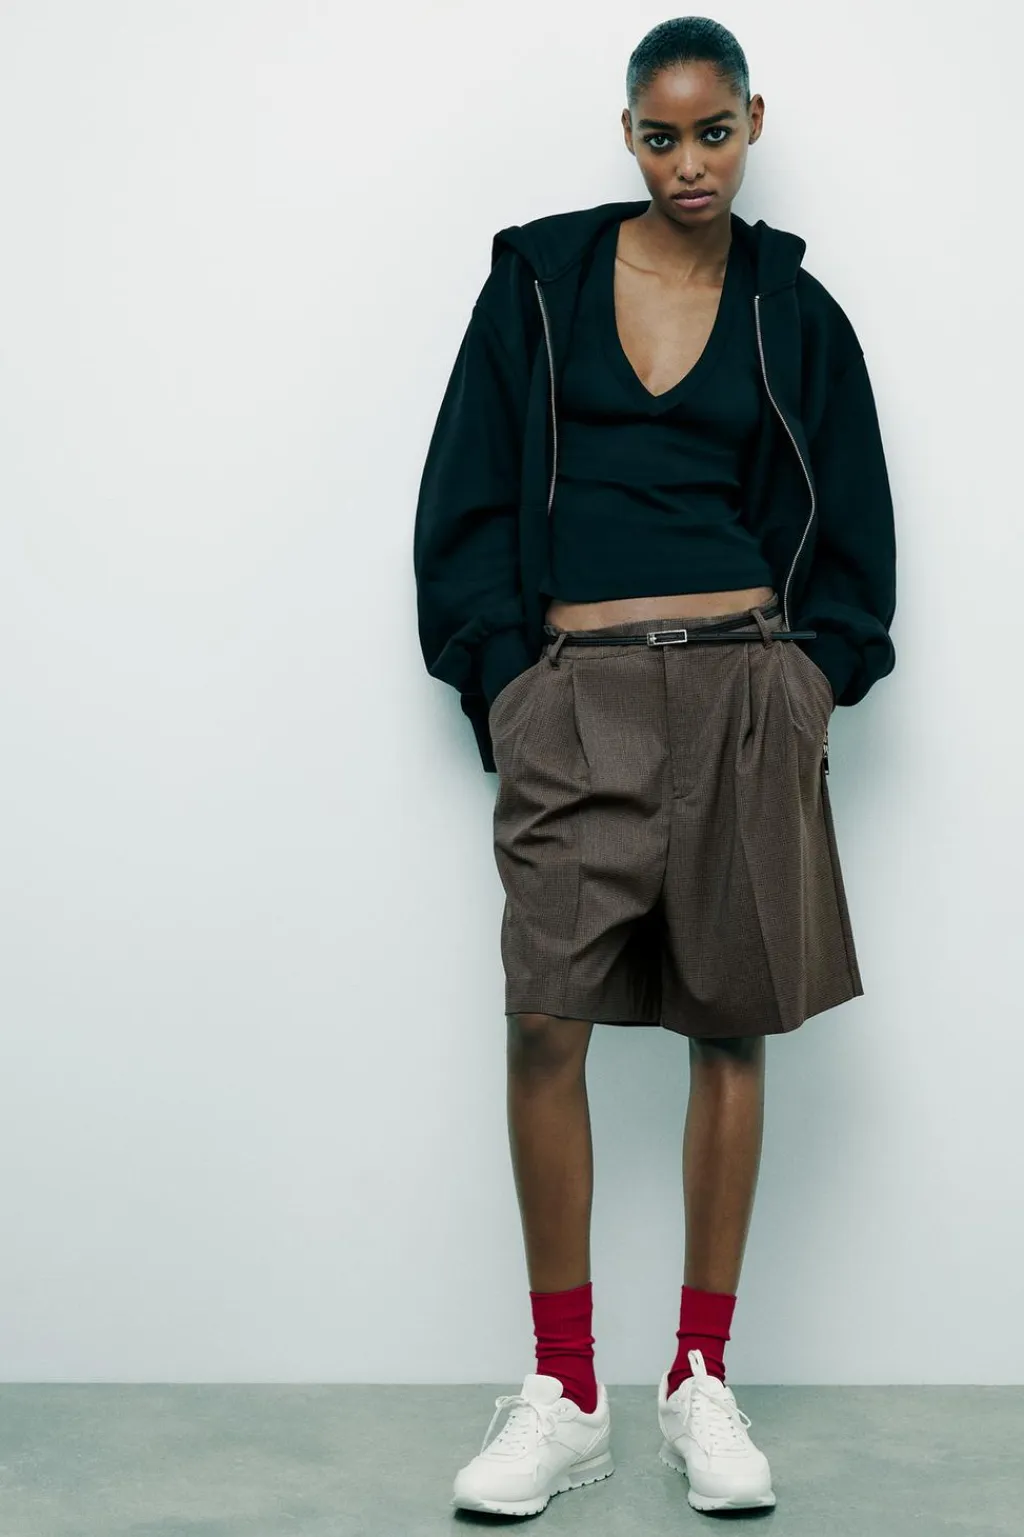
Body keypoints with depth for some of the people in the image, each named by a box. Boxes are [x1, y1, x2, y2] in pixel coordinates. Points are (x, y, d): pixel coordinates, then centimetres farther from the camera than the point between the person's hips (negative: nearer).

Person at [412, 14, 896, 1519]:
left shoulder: (793, 310, 10)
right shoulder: (539, 280, 7)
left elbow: (849, 527, 14)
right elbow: (471, 495, 7)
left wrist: (816, 683, 2)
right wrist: (501, 678, -2)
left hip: (745, 687, 1)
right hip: (576, 690, -1)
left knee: (731, 1028, 3)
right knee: (546, 1023, -10)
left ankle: (702, 1384, 15)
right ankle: (564, 1396, 4)